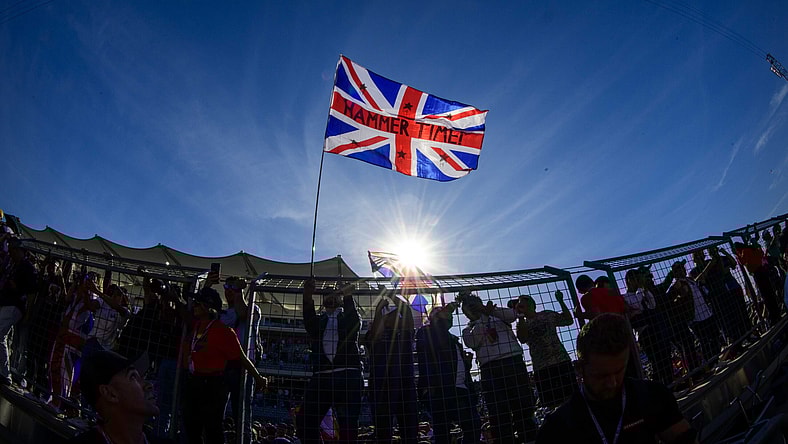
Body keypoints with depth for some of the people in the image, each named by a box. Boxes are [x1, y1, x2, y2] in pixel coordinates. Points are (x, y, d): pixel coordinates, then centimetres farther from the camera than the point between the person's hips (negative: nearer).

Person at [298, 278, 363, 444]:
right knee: (306, 424, -3)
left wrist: (347, 294, -26)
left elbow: (353, 322, -8)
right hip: (320, 376, 3)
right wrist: (308, 297, -23)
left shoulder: (348, 318, 18)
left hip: (347, 376, -2)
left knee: (348, 426, -7)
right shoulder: (318, 320, 22)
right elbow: (309, 323, -3)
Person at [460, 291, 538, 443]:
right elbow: (471, 342, -3)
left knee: (524, 404, -3)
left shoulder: (498, 315, 20)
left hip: (514, 361, 0)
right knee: (498, 412, -4)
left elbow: (512, 315, -1)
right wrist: (483, 318, -8)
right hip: (490, 367, 0)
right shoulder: (468, 330, 19)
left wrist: (490, 311, -14)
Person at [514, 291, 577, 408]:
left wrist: (561, 301, 3)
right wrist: (521, 316, -13)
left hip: (562, 360, 0)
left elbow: (569, 320, 10)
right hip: (541, 368, 0)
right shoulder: (522, 324, 11)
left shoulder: (547, 314, 12)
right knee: (552, 403, -1)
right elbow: (522, 339, -10)